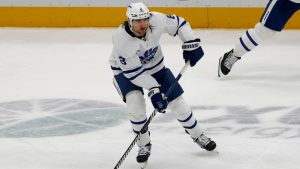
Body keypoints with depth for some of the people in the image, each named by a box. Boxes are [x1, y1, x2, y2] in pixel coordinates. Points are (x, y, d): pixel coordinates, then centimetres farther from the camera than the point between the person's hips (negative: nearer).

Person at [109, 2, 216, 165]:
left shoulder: (157, 21, -28)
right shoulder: (121, 40, -35)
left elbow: (179, 23, -9)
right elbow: (133, 71, -30)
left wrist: (191, 44, -17)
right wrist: (153, 90, -32)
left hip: (155, 66, 4)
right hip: (126, 70, -4)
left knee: (177, 101, 3)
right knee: (135, 103, -26)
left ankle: (197, 135, 27)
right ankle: (144, 144, -4)